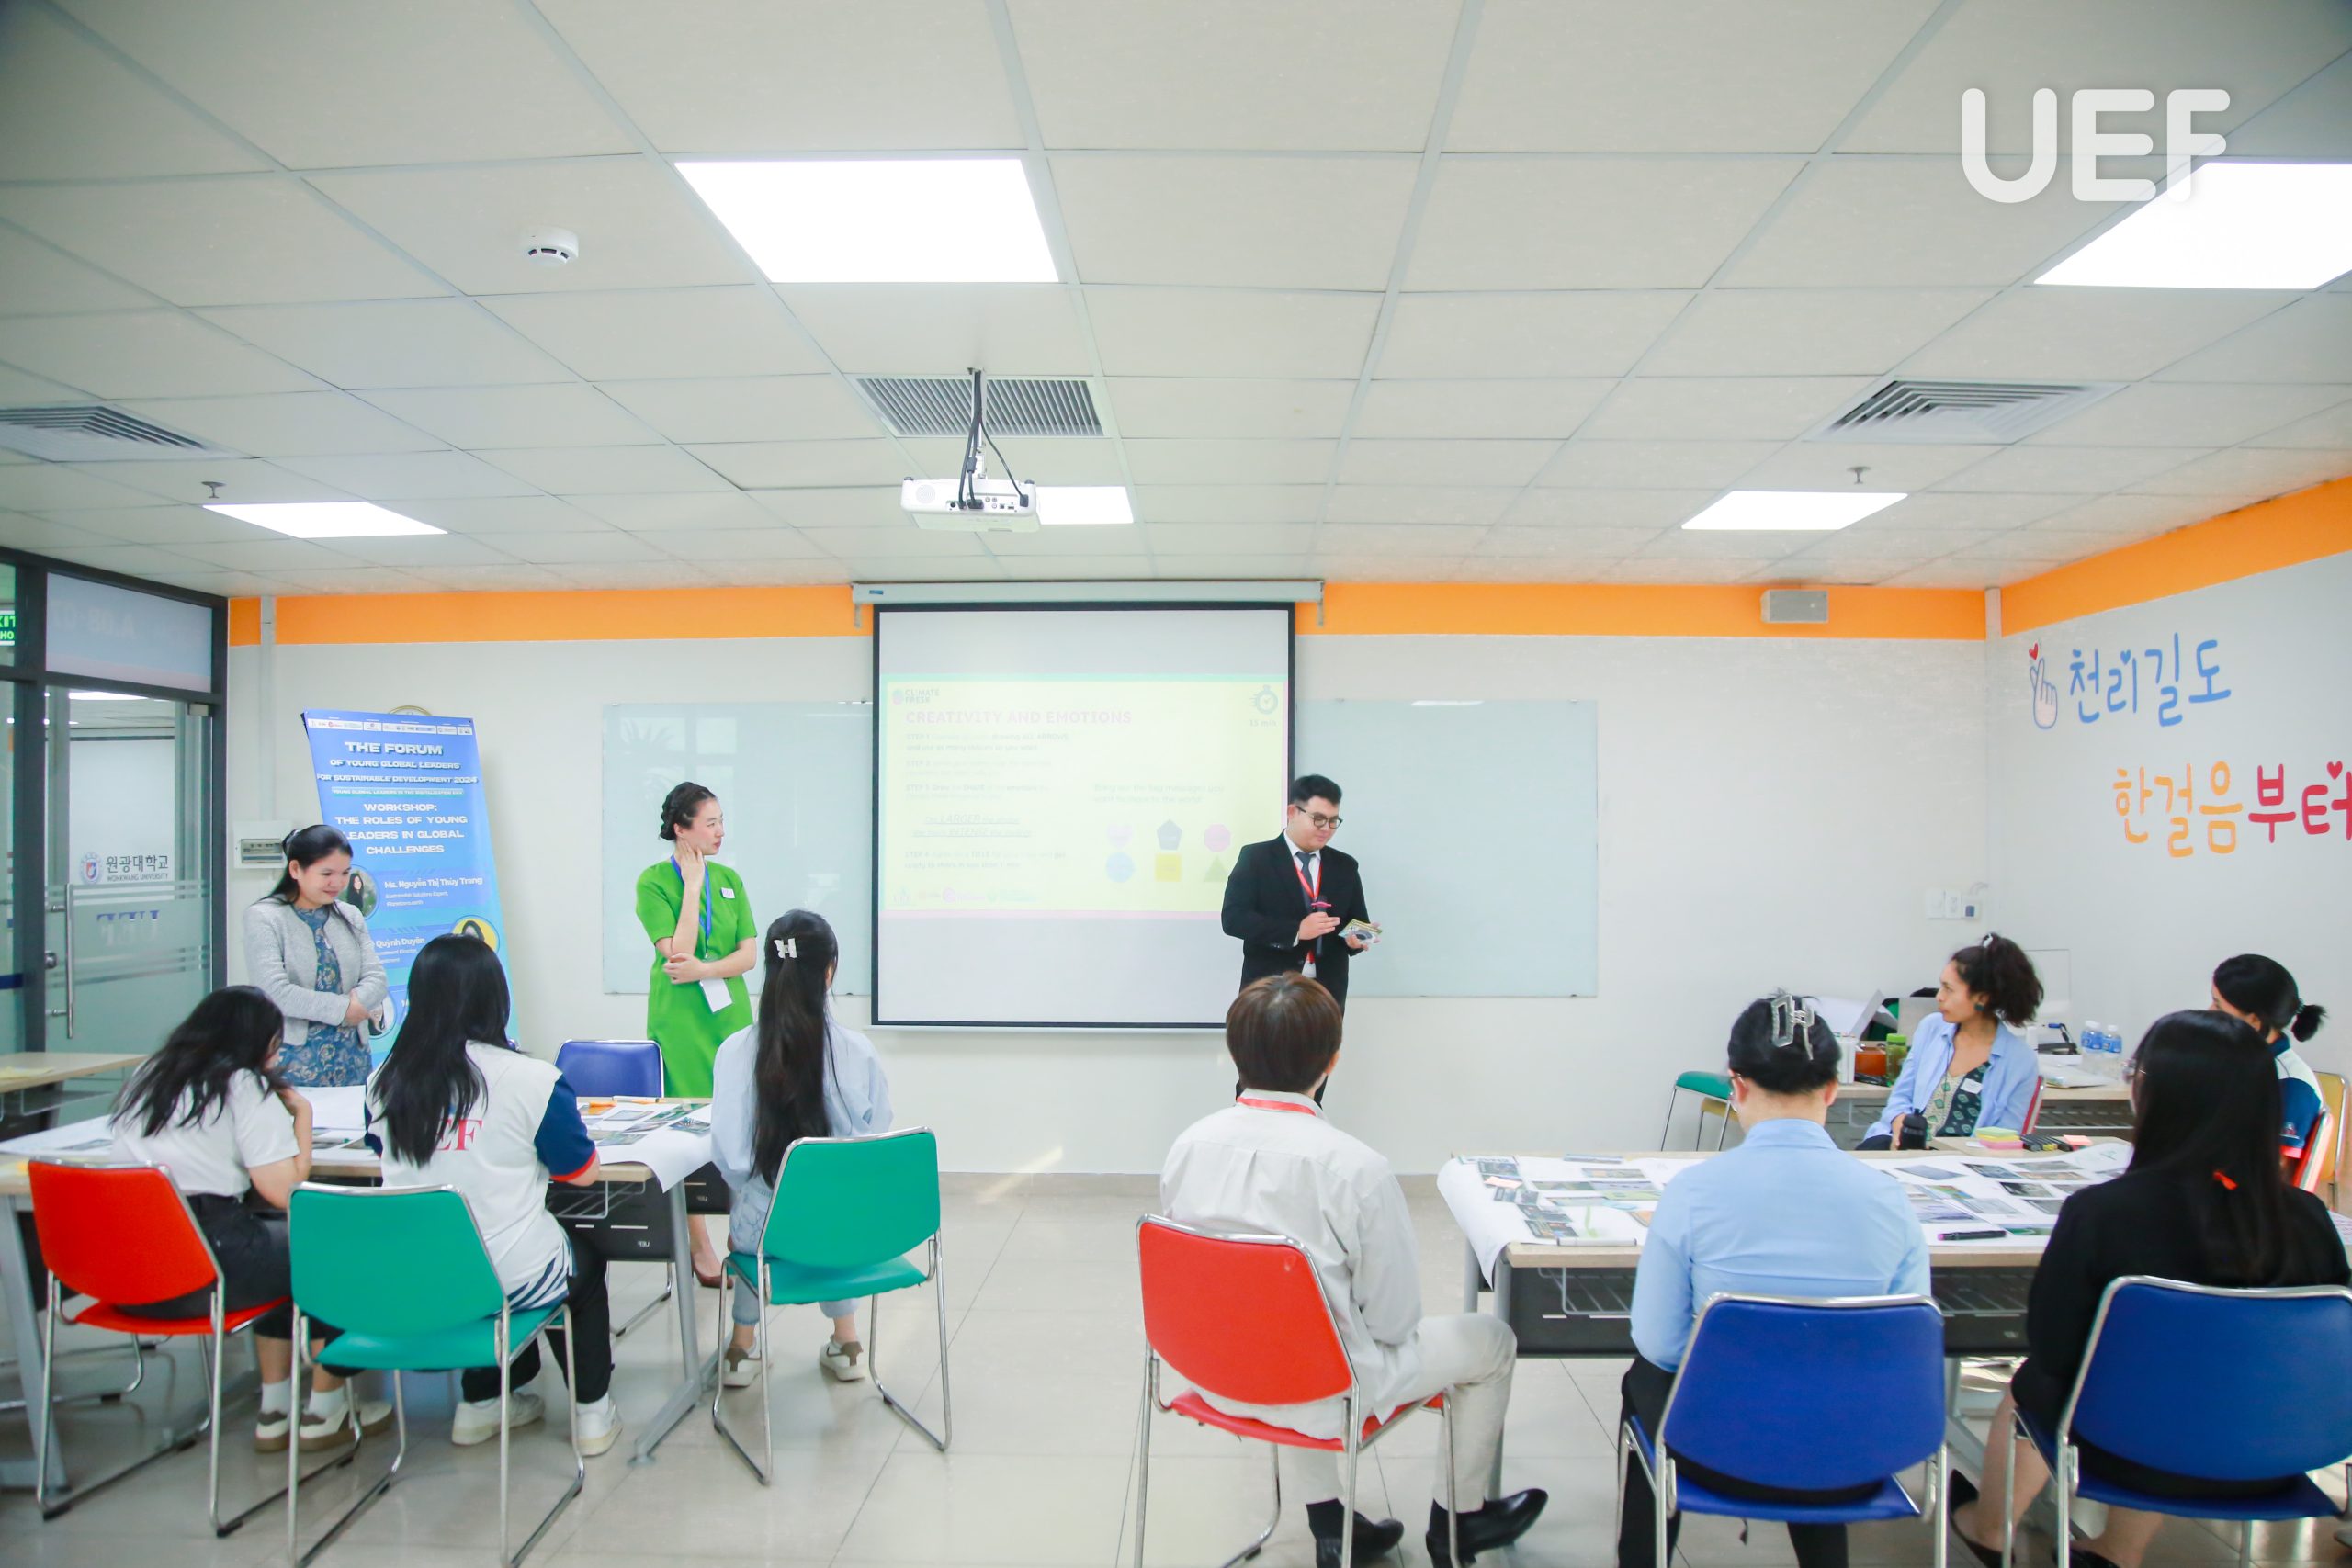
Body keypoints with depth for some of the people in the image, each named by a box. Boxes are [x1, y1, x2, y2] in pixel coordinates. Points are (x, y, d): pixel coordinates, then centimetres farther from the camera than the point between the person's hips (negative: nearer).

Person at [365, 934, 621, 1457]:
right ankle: (592, 1411, 32)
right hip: (509, 1280, -4)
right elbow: (583, 1173, -6)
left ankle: (481, 1403, 37)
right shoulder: (532, 1080, -18)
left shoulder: (383, 1082, -5)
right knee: (587, 1263, 29)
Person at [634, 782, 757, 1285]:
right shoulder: (654, 881, -6)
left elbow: (749, 953, 3)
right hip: (680, 1021, -4)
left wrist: (704, 970, -14)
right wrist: (693, 885, -14)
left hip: (730, 1013, 4)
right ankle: (700, 1247, 12)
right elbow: (676, 954, -16)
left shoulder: (729, 879, 8)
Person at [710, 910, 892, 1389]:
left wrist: (745, 1206, 10)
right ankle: (846, 1343, 38)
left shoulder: (737, 1051, -15)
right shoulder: (858, 1052, -14)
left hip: (766, 1228, 0)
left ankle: (743, 1347, 40)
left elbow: (731, 1156, -12)